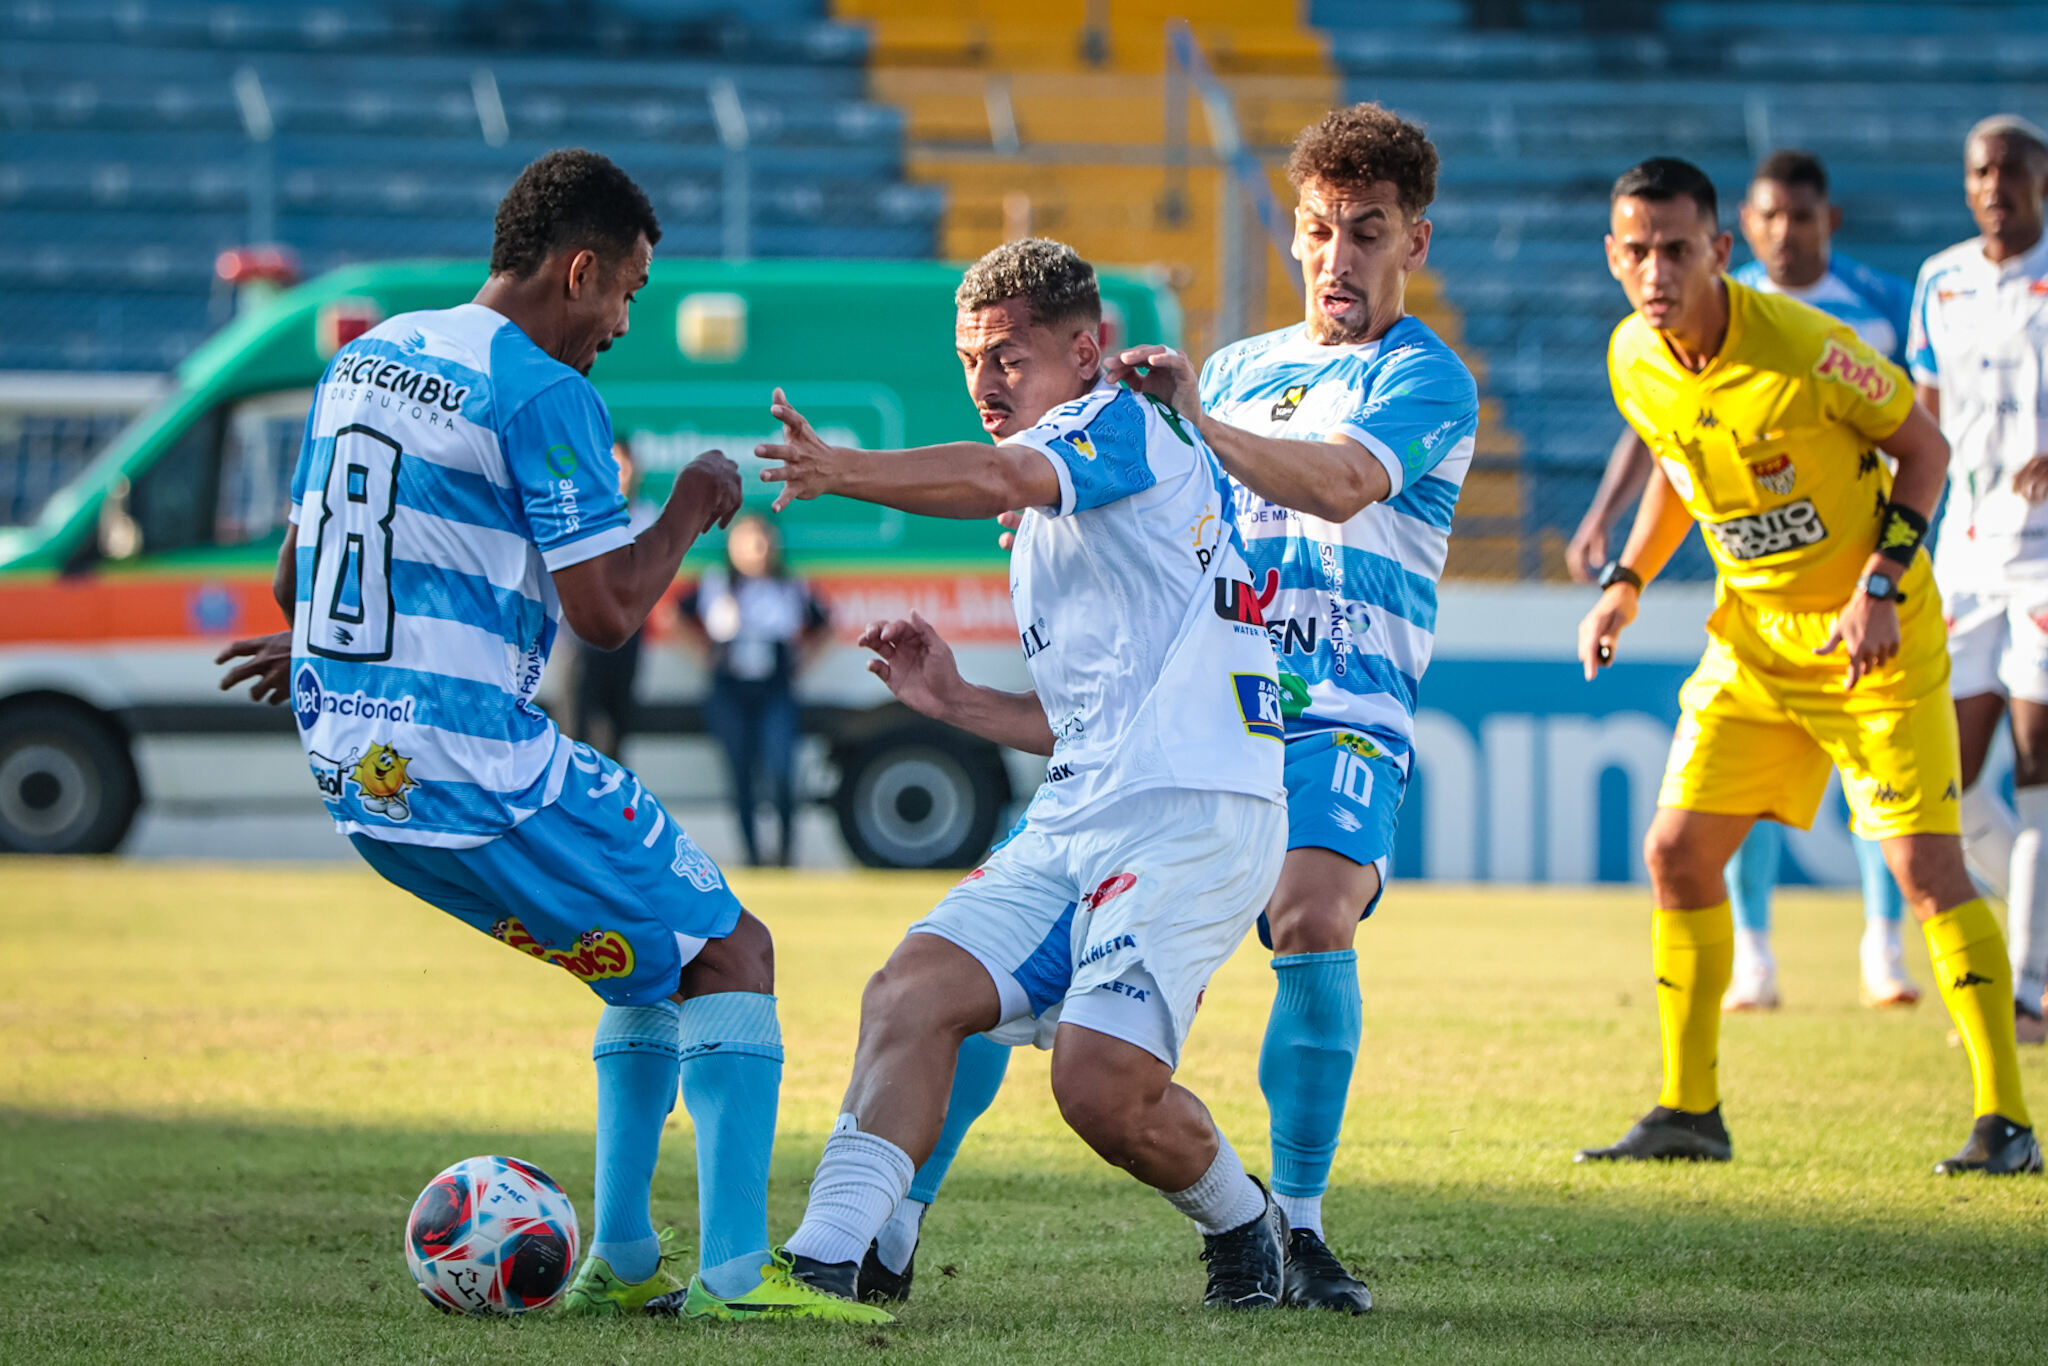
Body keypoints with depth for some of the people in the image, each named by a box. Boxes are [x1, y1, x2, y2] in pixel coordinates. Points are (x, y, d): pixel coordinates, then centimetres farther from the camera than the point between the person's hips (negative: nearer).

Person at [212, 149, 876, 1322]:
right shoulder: (544, 397, -13)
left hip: (356, 776, 9)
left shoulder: (363, 360, 13)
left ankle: (621, 1259, 18)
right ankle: (736, 1270, -9)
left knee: (658, 947, 23)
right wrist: (692, 514, 2)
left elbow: (296, 576, 22)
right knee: (730, 952, 1)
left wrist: (314, 651, 43)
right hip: (481, 772, -9)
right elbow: (606, 611, -15)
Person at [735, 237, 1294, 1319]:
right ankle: (824, 1259, -18)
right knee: (914, 989, -11)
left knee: (1102, 1086, -20)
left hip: (1193, 811, -9)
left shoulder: (1124, 425, -2)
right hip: (1076, 821, 9)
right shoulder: (1040, 537, 27)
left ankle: (1244, 1231, 9)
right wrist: (956, 702, 21)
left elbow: (997, 477, -25)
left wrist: (840, 470, -40)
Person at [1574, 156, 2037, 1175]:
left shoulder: (1802, 347, -23)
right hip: (1751, 634, 6)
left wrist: (1882, 582, -20)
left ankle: (2005, 1120, -7)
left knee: (1925, 865, -12)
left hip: (1873, 635, -6)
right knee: (1677, 851, 1)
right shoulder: (1634, 361, -5)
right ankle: (1688, 1110, 13)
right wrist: (1624, 584, 7)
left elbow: (1923, 448, -10)